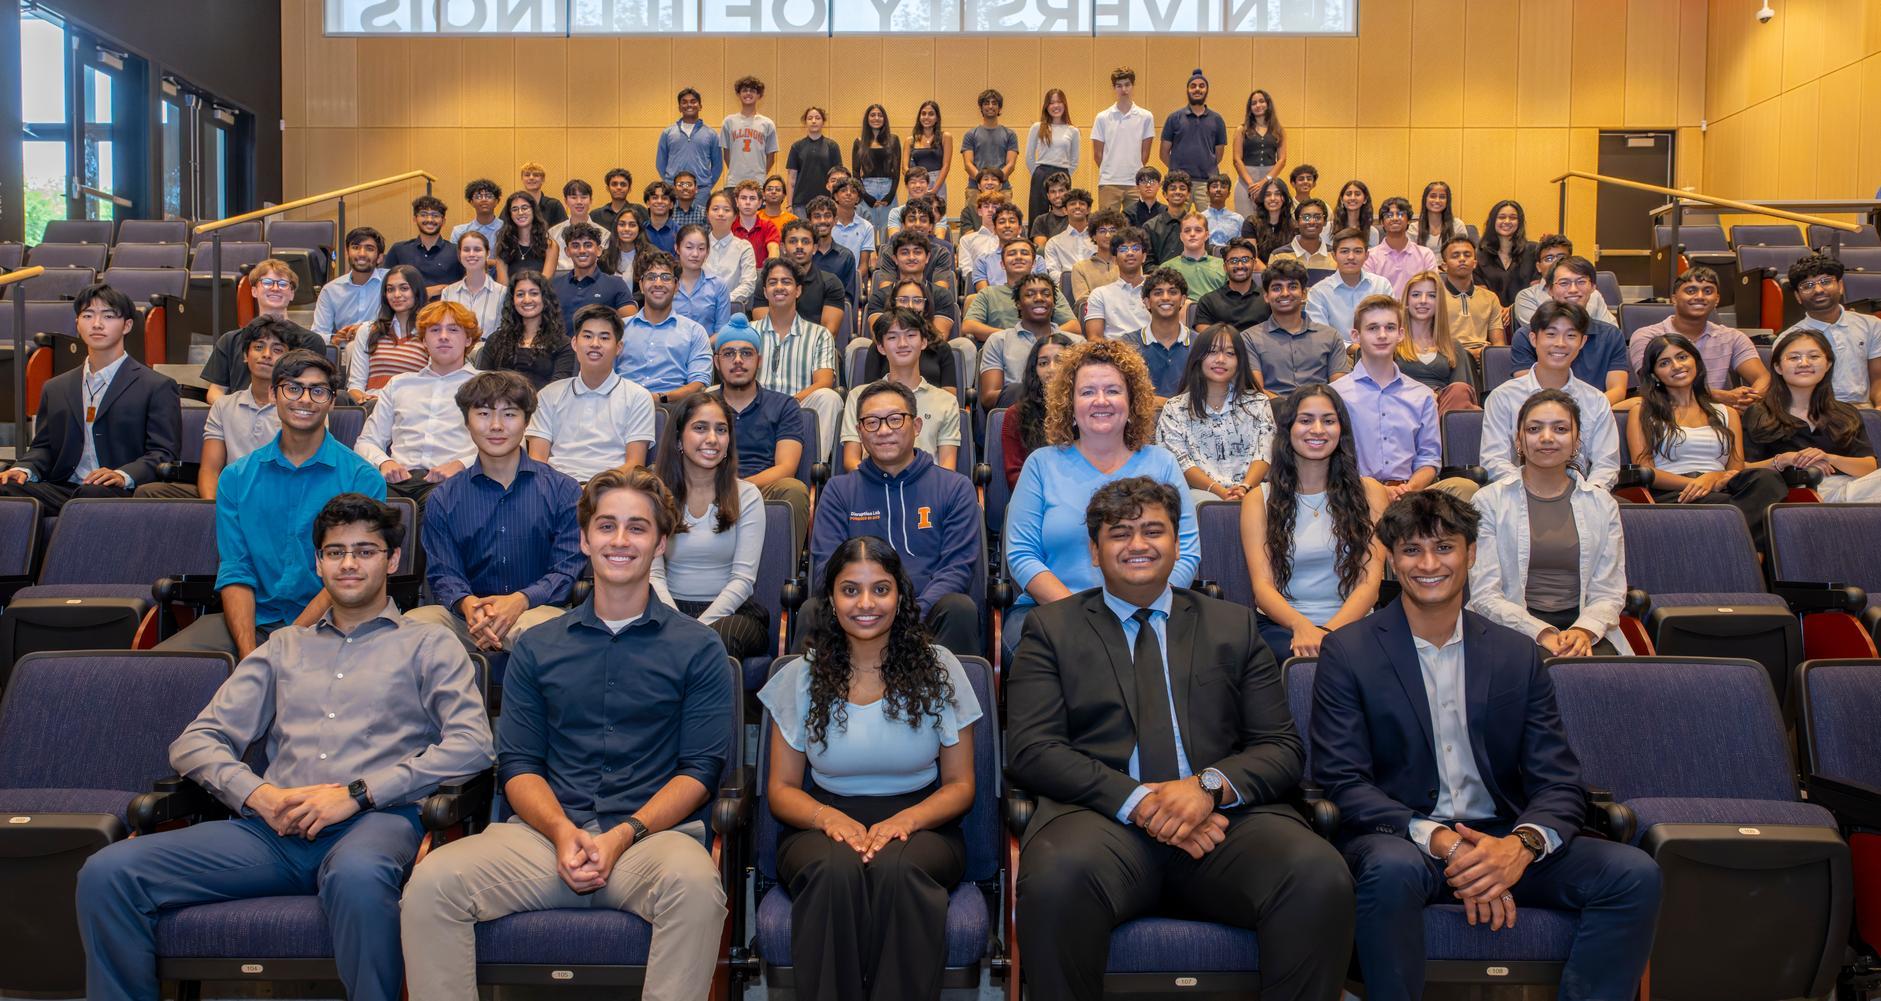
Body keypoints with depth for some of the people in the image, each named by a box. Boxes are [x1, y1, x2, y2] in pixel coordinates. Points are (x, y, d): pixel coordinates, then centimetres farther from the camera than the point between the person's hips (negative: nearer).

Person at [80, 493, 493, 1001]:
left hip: (375, 820, -4)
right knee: (107, 873, -17)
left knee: (357, 874, -41)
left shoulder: (429, 645, 16)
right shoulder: (284, 647, 28)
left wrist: (358, 793, -10)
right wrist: (257, 794, -2)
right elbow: (193, 743, 19)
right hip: (274, 827, 4)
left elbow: (470, 743, -1)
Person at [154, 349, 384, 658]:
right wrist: (249, 653, -13)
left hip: (323, 623, -3)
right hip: (253, 618, 4)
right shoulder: (236, 477, 12)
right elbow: (234, 571, 4)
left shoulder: (363, 479, 1)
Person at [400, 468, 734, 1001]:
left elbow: (700, 770, 3)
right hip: (548, 833, 2)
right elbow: (517, 764, 11)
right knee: (431, 882, -24)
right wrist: (563, 831, -9)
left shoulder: (698, 648, 10)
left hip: (652, 833, -2)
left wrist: (623, 836, -12)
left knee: (694, 882, -36)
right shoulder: (537, 648, 18)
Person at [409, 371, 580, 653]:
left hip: (535, 609, -2)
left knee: (538, 628, -39)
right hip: (466, 616, 2)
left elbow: (567, 568, 0)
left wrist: (519, 600, -20)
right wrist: (467, 604, -18)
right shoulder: (443, 499, 14)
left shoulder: (562, 490, 7)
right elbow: (442, 573, 7)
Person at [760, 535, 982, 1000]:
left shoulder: (938, 669, 3)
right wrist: (828, 816, -16)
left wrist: (905, 821, -17)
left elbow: (960, 786, 4)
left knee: (896, 868, -36)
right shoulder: (800, 677, 5)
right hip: (826, 826, 1)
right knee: (836, 869, -35)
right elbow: (781, 788, 7)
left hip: (920, 827, 0)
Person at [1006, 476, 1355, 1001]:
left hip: (1225, 816, 2)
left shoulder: (1233, 626, 20)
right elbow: (1031, 750, 2)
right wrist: (1137, 800, -13)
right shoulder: (1052, 628, 14)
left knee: (1320, 876, -30)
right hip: (1104, 818, -1)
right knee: (1056, 876, -37)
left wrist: (1209, 786, -11)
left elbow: (1282, 749, 11)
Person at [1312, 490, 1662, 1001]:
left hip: (1502, 842, 3)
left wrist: (1522, 845, -19)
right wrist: (1439, 841, -22)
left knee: (1634, 873, -18)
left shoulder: (1518, 655, 10)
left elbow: (1560, 783, 4)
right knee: (1393, 868, -37)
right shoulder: (1347, 652, 0)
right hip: (1398, 839, -3)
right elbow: (1343, 782, -7)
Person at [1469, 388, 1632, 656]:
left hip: (1585, 629, 2)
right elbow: (1484, 596, -4)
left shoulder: (1602, 504, 13)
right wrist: (1542, 633, -18)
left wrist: (1584, 629, -15)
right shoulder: (1489, 501, 4)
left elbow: (1609, 593, 7)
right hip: (1513, 631, -2)